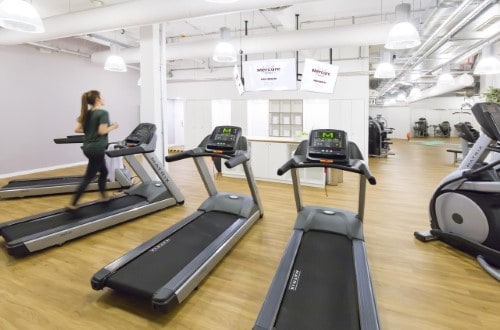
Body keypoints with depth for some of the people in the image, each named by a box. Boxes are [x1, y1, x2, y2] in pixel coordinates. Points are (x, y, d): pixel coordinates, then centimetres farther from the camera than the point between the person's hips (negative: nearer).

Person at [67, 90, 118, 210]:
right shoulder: (103, 113, -13)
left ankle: (104, 196, 31)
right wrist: (112, 127, -5)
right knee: (88, 177, -2)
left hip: (87, 147, 9)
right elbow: (102, 131, -21)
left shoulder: (86, 113, 11)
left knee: (104, 172, 22)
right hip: (97, 149, -9)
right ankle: (72, 204, 2)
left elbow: (77, 129, 6)